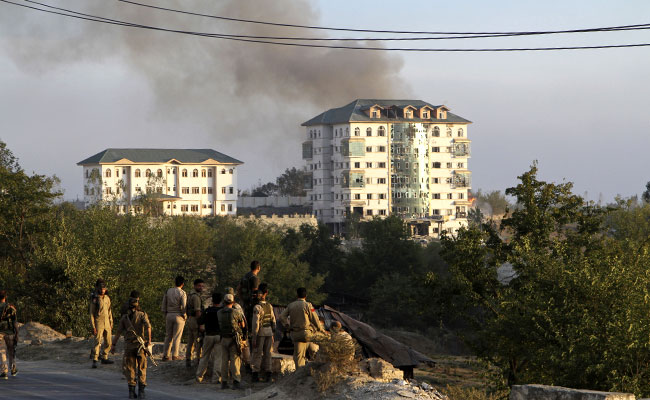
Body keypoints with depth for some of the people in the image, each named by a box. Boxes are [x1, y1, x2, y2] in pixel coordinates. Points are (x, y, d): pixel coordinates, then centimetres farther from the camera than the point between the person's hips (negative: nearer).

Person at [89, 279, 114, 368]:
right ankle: (94, 361, -13)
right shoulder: (94, 299, -8)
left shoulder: (107, 298, 10)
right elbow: (91, 314, -8)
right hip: (98, 322, -6)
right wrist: (93, 327, -14)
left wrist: (111, 324, 14)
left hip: (107, 323, 6)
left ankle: (104, 358, 23)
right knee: (97, 342, -13)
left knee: (108, 342, 10)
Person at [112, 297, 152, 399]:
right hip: (140, 345, -1)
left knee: (130, 370, 8)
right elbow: (148, 326, -16)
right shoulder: (142, 315, 1)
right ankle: (141, 392, 0)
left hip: (129, 346, 1)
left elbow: (118, 332, 3)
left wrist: (114, 345, 8)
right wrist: (149, 341, -20)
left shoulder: (124, 317, 7)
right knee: (141, 369, 8)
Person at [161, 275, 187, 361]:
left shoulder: (168, 291, 3)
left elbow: (163, 305, 6)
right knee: (177, 337, 3)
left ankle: (165, 355, 7)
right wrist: (185, 316, 2)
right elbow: (184, 307, -12)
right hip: (178, 316, -4)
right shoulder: (182, 293, -9)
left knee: (168, 336, 9)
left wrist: (165, 314, 15)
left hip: (169, 315, 4)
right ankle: (174, 355, 4)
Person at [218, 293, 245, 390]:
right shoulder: (236, 312, -9)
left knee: (224, 361, 8)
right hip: (234, 339, -3)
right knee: (235, 360, -1)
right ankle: (236, 382, -5)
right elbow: (243, 325, 2)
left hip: (224, 339, 3)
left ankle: (224, 382, 8)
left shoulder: (219, 313, -1)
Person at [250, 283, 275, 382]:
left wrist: (253, 338, -14)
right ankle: (267, 375, 7)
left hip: (260, 333, -5)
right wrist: (272, 335, 18)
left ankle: (256, 375, 0)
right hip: (269, 332, 5)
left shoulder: (257, 307, -14)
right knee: (267, 353, 9)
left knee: (257, 354, 1)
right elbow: (273, 321, 10)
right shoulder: (269, 306, 5)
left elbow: (256, 323, -17)